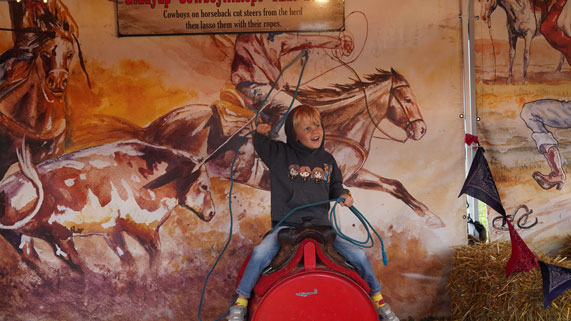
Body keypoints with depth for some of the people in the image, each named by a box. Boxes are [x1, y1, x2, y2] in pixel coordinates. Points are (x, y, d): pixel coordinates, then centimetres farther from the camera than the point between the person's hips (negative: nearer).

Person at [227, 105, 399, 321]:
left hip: (320, 226, 3)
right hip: (286, 225, -3)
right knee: (260, 253, -29)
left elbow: (335, 186, 22)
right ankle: (240, 303, -7)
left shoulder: (327, 160, 12)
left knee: (358, 255, -7)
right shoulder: (280, 154, 3)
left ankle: (378, 300, 18)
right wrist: (260, 133, -10)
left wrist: (343, 195, 1)